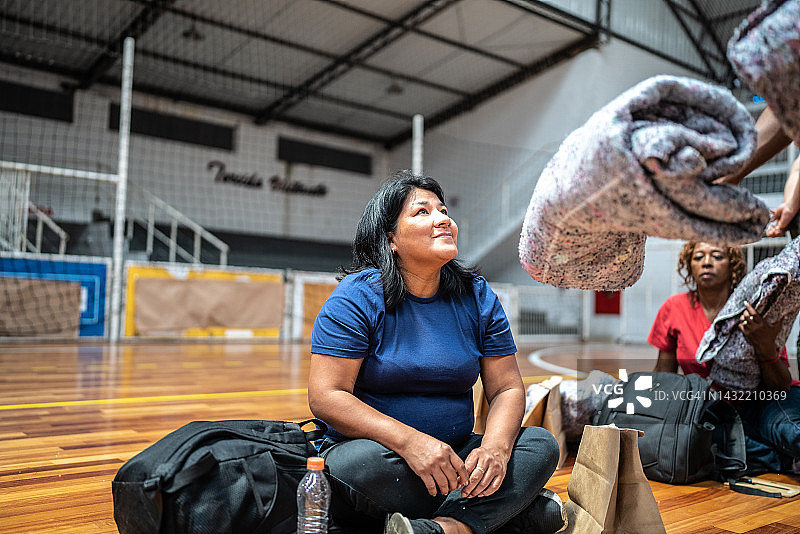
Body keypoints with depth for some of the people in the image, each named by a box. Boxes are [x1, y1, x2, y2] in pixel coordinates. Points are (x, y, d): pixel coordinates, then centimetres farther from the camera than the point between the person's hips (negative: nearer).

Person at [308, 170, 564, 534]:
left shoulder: (478, 298, 4)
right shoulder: (358, 297, -9)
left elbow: (507, 388, 3)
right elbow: (325, 397, -17)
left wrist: (495, 447, -20)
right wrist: (410, 442, -29)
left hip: (454, 455, 4)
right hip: (381, 450, -3)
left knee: (542, 445, -15)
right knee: (364, 461, -36)